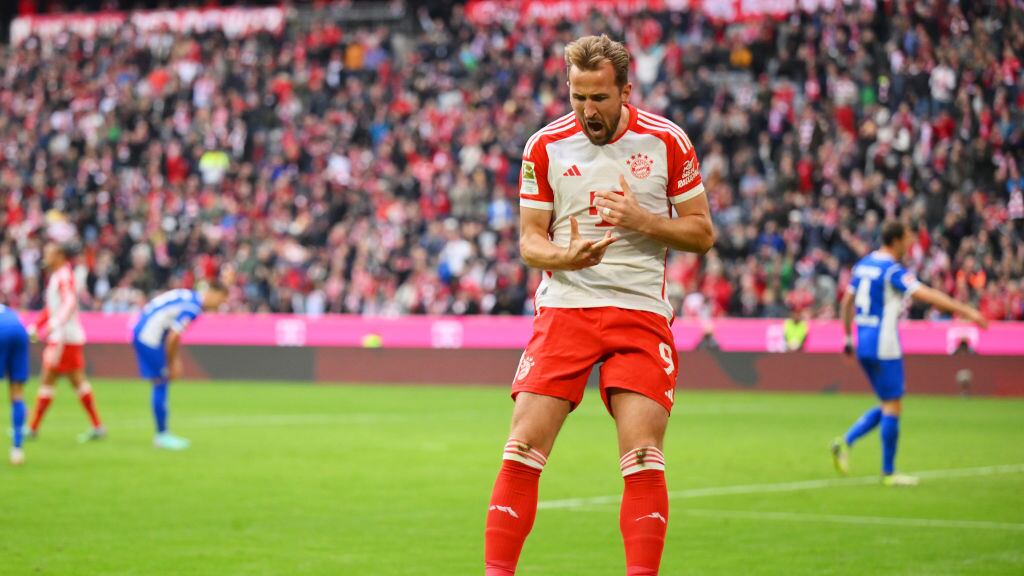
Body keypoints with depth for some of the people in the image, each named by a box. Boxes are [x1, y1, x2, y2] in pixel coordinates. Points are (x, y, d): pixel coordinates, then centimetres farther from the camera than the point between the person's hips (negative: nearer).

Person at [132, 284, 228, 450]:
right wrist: (172, 364, -6)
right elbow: (172, 338, -20)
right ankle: (161, 435, 2)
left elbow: (175, 336, 14)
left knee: (162, 384, 12)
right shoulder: (192, 308, -20)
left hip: (143, 333, 10)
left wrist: (175, 362, 11)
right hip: (149, 337, -10)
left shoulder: (191, 298, 10)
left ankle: (162, 434, 16)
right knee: (161, 383, -4)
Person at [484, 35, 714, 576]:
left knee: (643, 459, -10)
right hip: (564, 307, 1)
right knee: (524, 446, -9)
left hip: (640, 313, 0)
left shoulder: (667, 141, -1)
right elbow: (529, 238, 5)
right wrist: (562, 256, -17)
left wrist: (642, 219, -14)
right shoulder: (546, 146, 1)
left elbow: (702, 233, 4)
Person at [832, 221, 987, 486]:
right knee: (892, 407, -1)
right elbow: (927, 296, -23)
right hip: (884, 345, -9)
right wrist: (966, 311, -24)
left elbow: (847, 302, 18)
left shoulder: (863, 264, 11)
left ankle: (845, 442, 2)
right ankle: (888, 472, 4)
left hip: (864, 344, 9)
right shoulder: (893, 271, -14)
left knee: (888, 406, 16)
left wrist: (848, 338, 25)